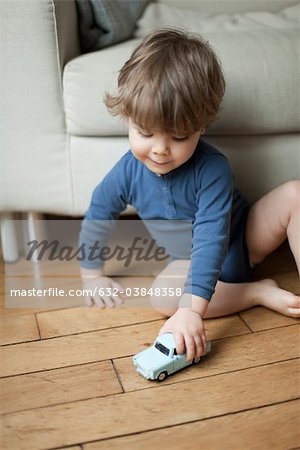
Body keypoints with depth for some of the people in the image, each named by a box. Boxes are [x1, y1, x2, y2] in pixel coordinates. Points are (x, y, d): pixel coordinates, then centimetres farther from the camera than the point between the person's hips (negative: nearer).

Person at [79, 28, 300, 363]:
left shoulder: (212, 168, -30)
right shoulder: (127, 172, -17)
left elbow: (211, 238, -37)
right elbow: (96, 218, 2)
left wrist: (191, 310, -46)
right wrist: (91, 275, 8)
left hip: (242, 239, -1)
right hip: (189, 261, 2)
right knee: (162, 293, -32)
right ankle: (262, 292, -20)